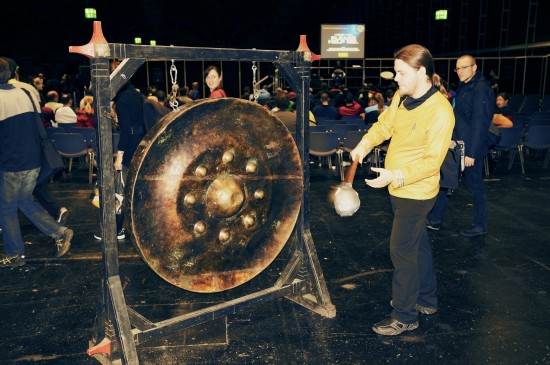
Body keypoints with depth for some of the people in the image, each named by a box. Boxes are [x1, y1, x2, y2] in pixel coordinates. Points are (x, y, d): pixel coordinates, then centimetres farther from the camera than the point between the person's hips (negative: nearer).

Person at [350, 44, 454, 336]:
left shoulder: (440, 112, -25)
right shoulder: (402, 97, 1)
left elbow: (432, 161, -25)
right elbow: (384, 124, 12)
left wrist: (396, 176, -34)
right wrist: (364, 144, -5)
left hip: (415, 192, -9)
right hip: (399, 188, 9)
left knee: (402, 250, 0)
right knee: (418, 243, 22)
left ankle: (405, 316, 17)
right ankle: (426, 299, 41)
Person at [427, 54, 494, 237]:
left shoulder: (481, 89, -17)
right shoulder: (464, 87, 11)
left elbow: (479, 124, -21)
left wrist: (471, 152, -22)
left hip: (471, 148, -9)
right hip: (458, 146, 9)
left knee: (475, 185, 5)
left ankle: (480, 225, 22)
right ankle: (434, 220, 22)